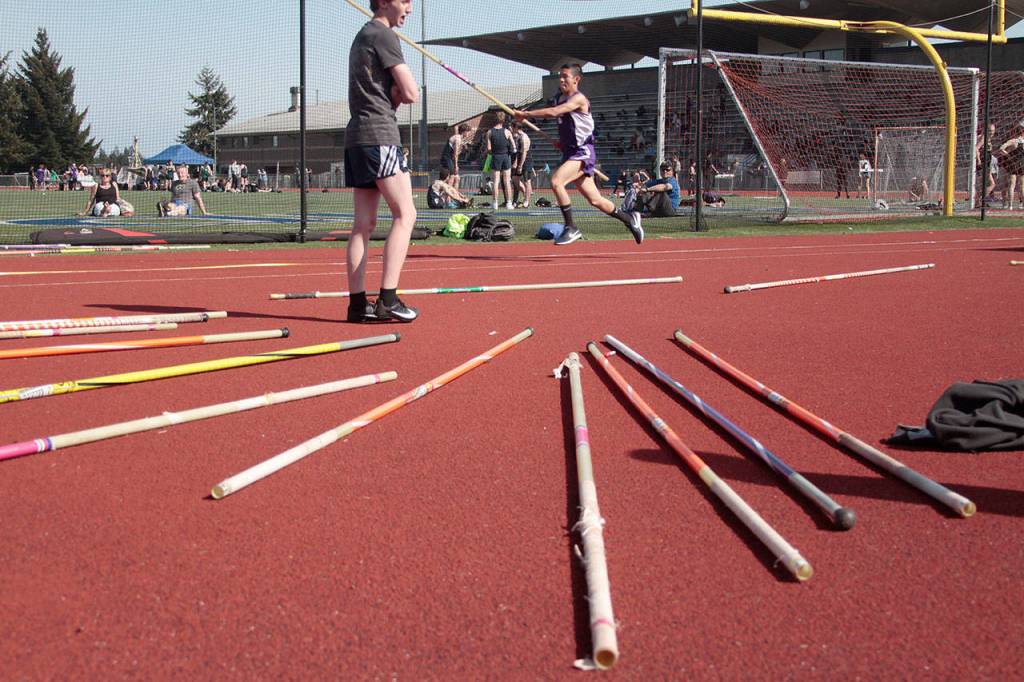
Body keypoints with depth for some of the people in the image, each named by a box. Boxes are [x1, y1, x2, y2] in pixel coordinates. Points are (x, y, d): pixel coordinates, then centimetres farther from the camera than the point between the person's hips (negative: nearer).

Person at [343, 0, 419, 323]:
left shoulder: (362, 36, 24)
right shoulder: (383, 35, -6)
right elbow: (411, 94, -10)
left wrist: (394, 94, 3)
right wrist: (401, 92, 11)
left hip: (356, 137, 9)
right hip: (379, 134, -9)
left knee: (364, 223, 5)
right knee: (405, 214, -9)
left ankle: (357, 303, 3)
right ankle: (388, 299, -16)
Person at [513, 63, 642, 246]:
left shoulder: (579, 98, -13)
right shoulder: (560, 98, 13)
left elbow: (554, 112, -28)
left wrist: (526, 114, -25)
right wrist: (563, 141, 12)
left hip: (583, 152, -9)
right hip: (570, 153, 9)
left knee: (556, 181, -26)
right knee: (595, 200, 11)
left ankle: (571, 228, -18)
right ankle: (629, 218, 29)